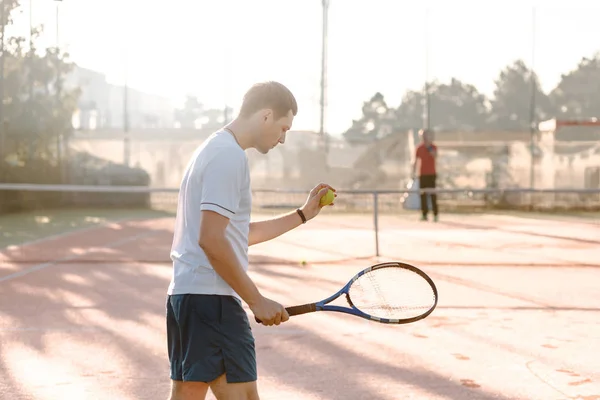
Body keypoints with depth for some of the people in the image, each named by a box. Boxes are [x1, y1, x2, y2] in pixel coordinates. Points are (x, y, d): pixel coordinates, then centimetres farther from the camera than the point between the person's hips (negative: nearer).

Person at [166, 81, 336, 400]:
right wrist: (257, 301, -16)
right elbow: (211, 240, -20)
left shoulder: (215, 150, 20)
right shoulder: (229, 156, -12)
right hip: (212, 299, -10)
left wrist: (303, 214, 24)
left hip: (184, 294, 10)